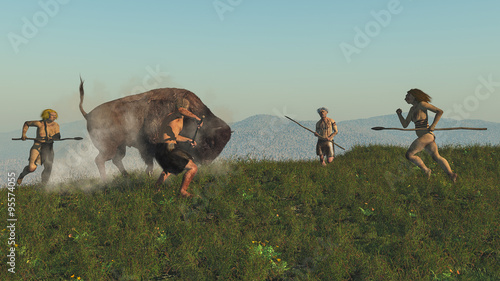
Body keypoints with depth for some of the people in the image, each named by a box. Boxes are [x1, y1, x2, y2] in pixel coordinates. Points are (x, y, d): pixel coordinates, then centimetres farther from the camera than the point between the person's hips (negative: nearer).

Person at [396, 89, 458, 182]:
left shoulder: (422, 104, -9)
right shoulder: (412, 109, 16)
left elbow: (440, 111, -11)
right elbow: (405, 125, 19)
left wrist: (433, 126, -17)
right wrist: (399, 114, 5)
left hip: (427, 135, -10)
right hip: (427, 136, 10)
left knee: (409, 154, -8)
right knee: (436, 157, 13)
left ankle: (426, 170, 3)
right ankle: (451, 174, 13)